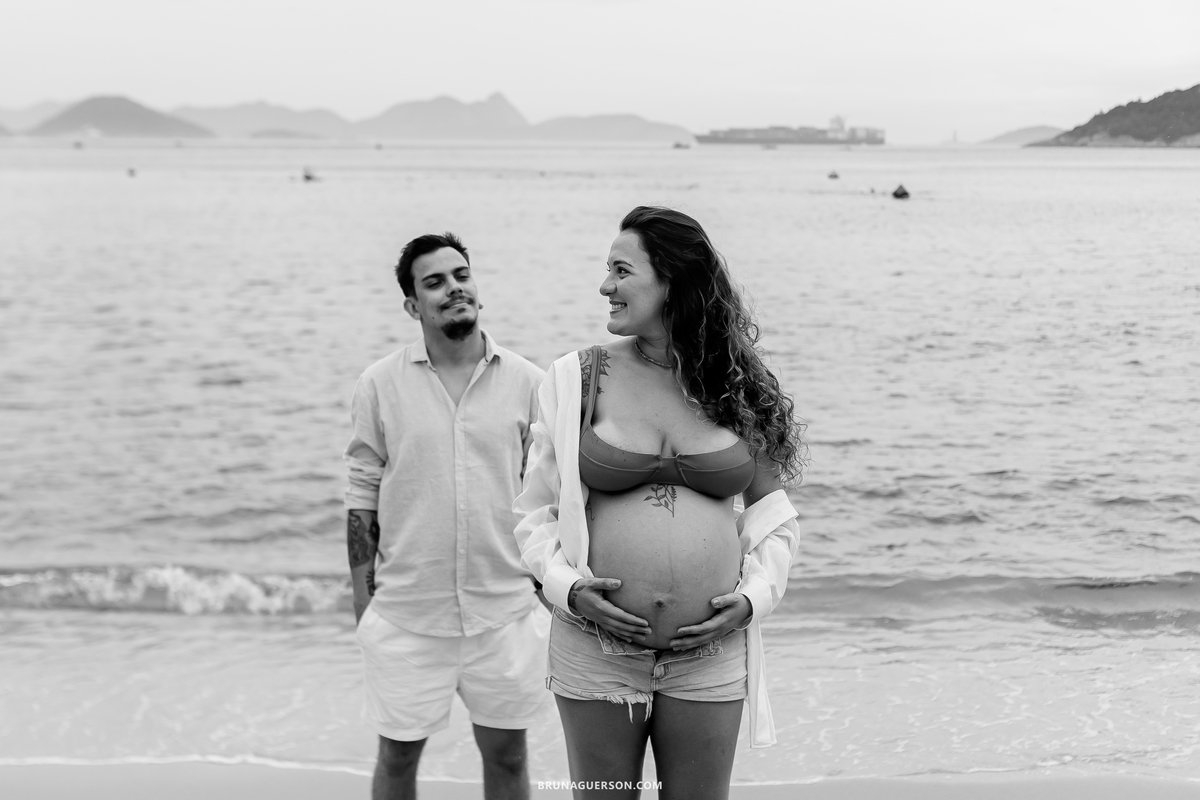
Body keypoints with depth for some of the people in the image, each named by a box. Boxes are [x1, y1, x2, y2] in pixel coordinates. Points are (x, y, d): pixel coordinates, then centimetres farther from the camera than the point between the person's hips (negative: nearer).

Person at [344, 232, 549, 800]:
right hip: (406, 615, 0)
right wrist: (363, 603, 0)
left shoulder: (525, 381, -1)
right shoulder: (380, 385, -2)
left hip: (505, 610, 1)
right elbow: (362, 498, 1)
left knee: (507, 754, 13)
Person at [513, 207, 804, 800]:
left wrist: (755, 595, -5)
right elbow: (534, 512, 3)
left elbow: (774, 514, 10)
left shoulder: (739, 390, 1)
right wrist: (565, 584, -13)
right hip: (595, 654, 0)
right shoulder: (575, 379, -2)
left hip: (710, 657, 1)